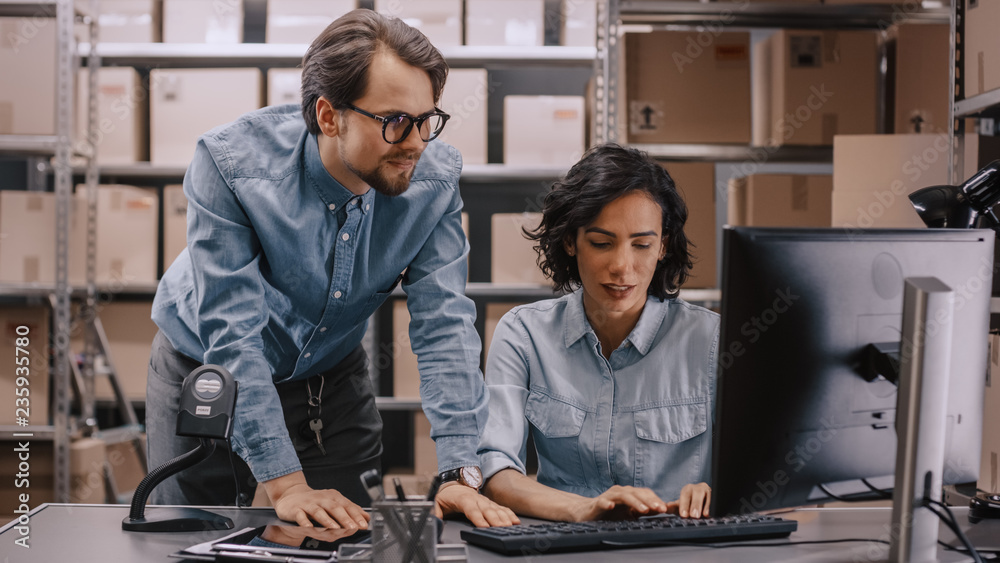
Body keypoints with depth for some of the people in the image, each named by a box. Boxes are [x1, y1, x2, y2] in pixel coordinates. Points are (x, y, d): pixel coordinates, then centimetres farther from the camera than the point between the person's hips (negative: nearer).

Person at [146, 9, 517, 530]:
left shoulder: (435, 177, -21)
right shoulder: (231, 162, -32)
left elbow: (444, 324, -20)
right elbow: (233, 336, -33)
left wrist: (460, 474, -30)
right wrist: (284, 483, -38)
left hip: (331, 377, 3)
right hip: (206, 368, -2)